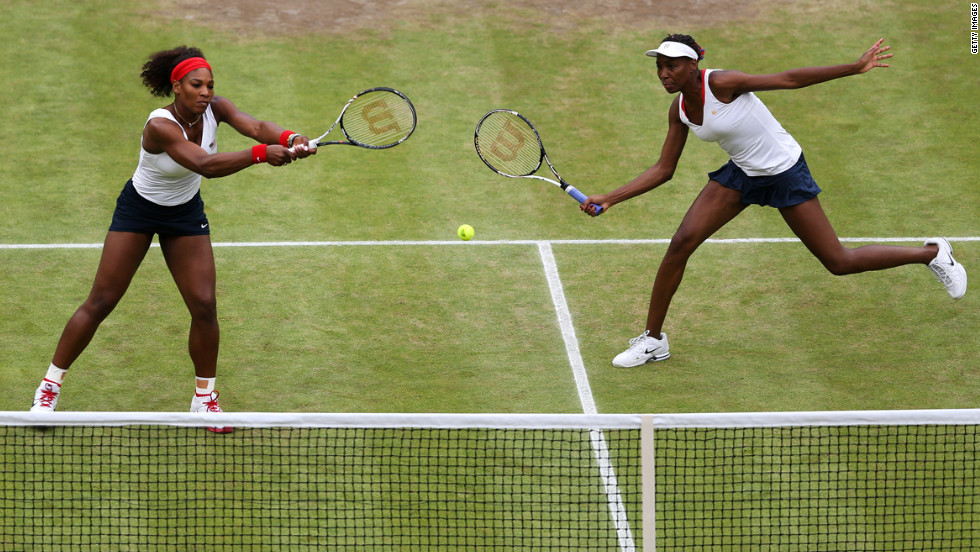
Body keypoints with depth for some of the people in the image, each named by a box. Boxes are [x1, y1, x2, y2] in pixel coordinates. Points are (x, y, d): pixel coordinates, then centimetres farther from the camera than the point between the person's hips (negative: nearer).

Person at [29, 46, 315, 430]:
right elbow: (205, 165, -44)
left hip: (186, 214, 5)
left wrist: (289, 139, -55)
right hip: (138, 211, -4)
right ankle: (50, 387, 10)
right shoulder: (161, 127, -32)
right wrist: (260, 154, -54)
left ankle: (204, 398, 12)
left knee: (204, 306, -5)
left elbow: (255, 126, -33)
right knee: (100, 302, -3)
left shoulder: (214, 109, -16)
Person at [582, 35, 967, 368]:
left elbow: (791, 79, -23)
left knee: (840, 263, -1)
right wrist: (609, 199, -3)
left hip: (785, 173, -6)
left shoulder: (721, 84, -26)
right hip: (741, 175, 6)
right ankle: (653, 340, 4)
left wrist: (856, 68, -24)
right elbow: (663, 170, 4)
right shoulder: (679, 110, -5)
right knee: (681, 243, -9)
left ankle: (932, 254, 20)